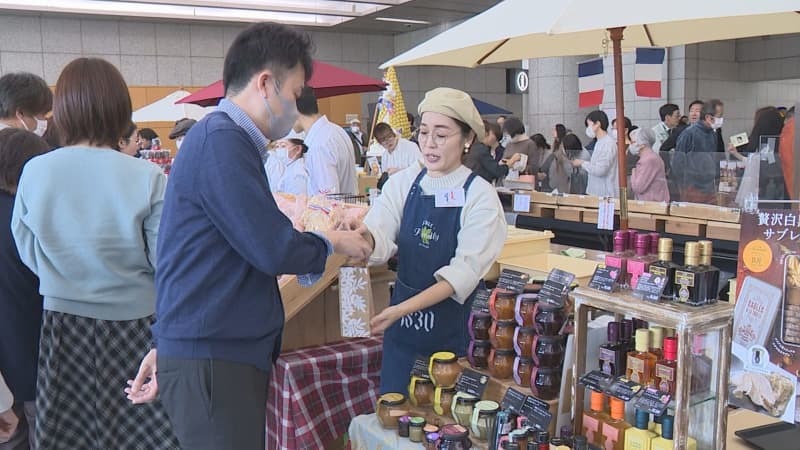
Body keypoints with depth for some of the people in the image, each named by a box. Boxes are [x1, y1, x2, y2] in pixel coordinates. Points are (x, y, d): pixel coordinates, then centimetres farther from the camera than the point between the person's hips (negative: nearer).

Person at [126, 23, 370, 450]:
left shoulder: (224, 139, 16)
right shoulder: (223, 142, -16)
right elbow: (273, 250, -21)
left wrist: (164, 344, 24)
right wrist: (330, 242, 0)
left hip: (222, 351, 9)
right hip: (212, 360, -9)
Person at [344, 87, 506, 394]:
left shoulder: (480, 196, -10)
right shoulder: (403, 183, -1)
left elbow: (464, 271, -17)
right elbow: (379, 241, -12)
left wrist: (402, 309, -28)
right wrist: (361, 235, -36)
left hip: (453, 328, -3)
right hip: (402, 325, 3)